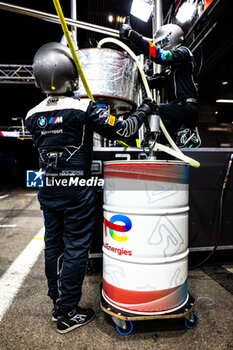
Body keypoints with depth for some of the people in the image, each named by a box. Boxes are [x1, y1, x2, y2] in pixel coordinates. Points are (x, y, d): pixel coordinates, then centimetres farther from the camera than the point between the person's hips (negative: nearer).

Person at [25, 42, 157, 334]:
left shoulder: (33, 116, 3)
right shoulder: (84, 108, -15)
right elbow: (122, 130, -11)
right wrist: (143, 111, 5)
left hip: (47, 190, 6)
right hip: (76, 191, -6)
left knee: (53, 245, 17)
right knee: (76, 249, 6)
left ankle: (57, 304, 35)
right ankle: (68, 314, 20)